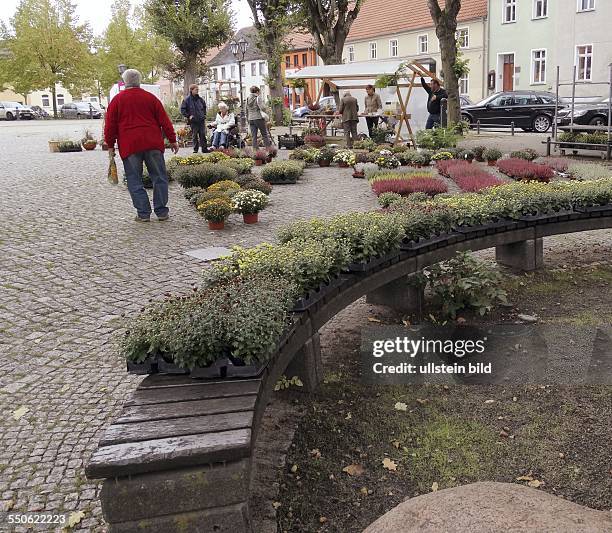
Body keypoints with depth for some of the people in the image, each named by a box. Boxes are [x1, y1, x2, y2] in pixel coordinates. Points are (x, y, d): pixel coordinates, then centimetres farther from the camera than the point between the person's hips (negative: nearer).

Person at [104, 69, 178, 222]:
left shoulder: (117, 100, 4)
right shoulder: (150, 98, 7)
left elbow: (110, 125, 3)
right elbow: (164, 120, 6)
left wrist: (110, 145, 11)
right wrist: (172, 140, 11)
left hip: (129, 146, -1)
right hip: (152, 144, 1)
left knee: (135, 180, 6)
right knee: (159, 177, 9)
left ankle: (143, 213, 3)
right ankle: (161, 212, 8)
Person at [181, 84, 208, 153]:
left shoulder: (200, 99, 7)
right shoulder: (187, 99, -5)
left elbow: (204, 106, 25)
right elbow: (182, 109, -2)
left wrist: (204, 114, 15)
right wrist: (188, 116, -9)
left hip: (201, 120, 3)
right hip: (193, 121, -3)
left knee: (203, 135, 1)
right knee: (195, 136, 4)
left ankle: (204, 148, 5)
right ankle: (195, 149, 11)